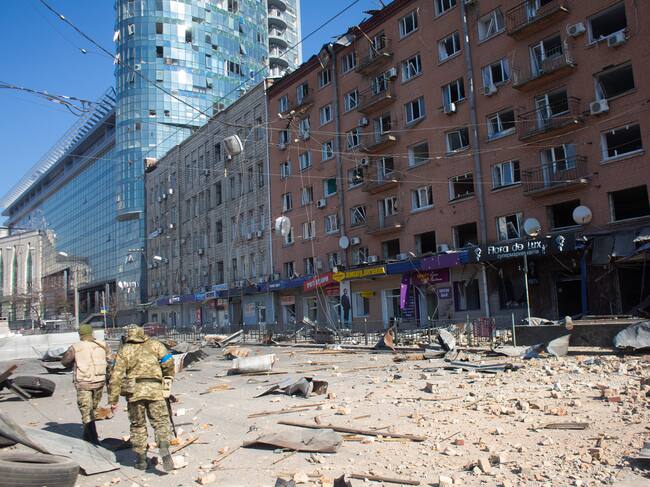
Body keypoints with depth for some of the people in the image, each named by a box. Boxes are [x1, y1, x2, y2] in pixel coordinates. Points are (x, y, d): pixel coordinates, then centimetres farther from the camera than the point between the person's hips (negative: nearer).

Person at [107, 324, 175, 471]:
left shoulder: (124, 351, 10)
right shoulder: (154, 345, 10)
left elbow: (116, 376, 4)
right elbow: (168, 363, 3)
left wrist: (113, 400, 6)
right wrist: (168, 378, 22)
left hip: (134, 391, 1)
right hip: (155, 389, -1)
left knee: (138, 425, 15)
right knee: (161, 422, 5)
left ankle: (141, 460, 18)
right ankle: (164, 448, -19)